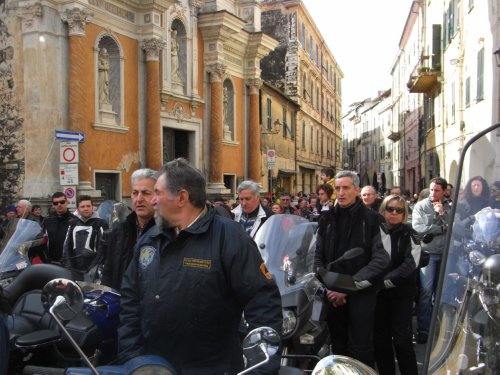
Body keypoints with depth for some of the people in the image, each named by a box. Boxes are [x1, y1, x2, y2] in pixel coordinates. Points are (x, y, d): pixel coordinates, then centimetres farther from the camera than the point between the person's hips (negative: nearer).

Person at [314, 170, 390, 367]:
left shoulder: (371, 219, -2)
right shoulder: (327, 219, 9)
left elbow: (381, 260, -9)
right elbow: (319, 256, 11)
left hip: (361, 292, -3)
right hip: (333, 294, 4)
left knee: (361, 348, -2)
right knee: (338, 345, 12)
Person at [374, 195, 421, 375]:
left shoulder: (409, 234, -2)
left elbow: (409, 265, -11)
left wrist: (385, 281, -19)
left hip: (401, 293, -2)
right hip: (377, 293, 2)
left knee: (402, 340, -6)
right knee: (380, 339, 6)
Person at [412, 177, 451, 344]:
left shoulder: (449, 208, 8)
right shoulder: (420, 206, -1)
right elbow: (418, 228, -13)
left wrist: (443, 213, -12)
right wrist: (442, 228, -7)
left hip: (445, 254, 4)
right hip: (427, 253, -3)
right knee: (426, 292, -6)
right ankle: (423, 330, 0)